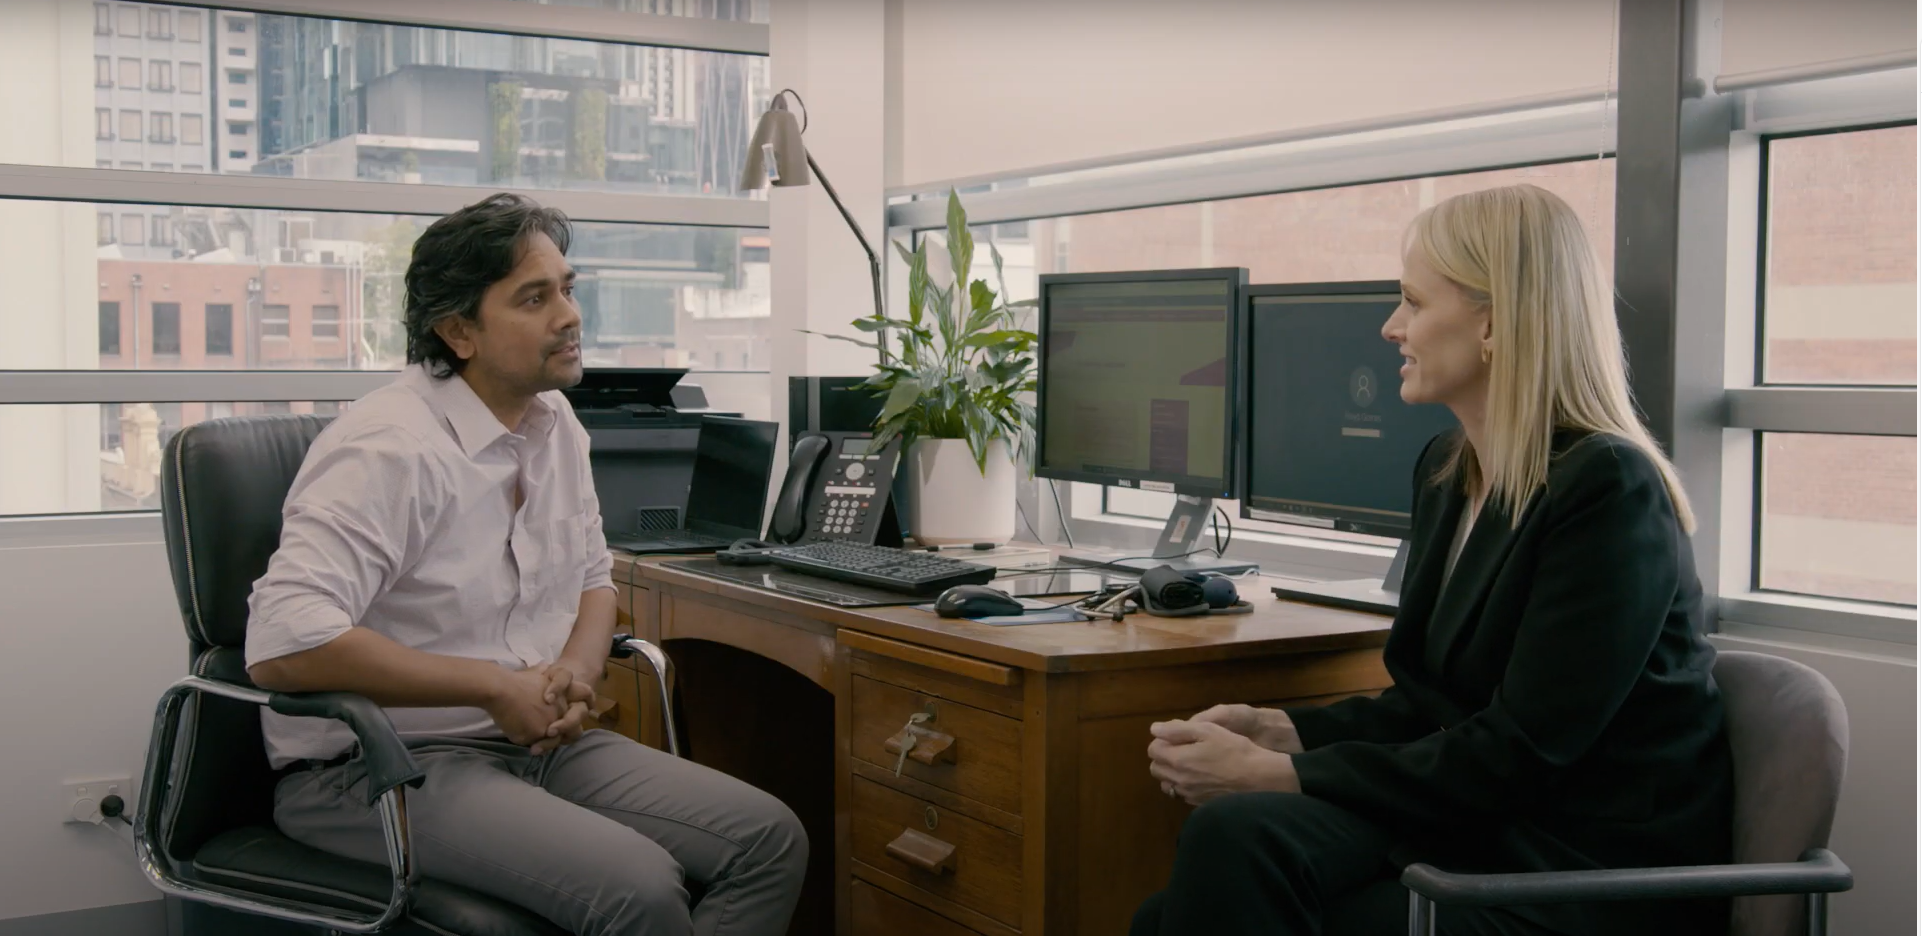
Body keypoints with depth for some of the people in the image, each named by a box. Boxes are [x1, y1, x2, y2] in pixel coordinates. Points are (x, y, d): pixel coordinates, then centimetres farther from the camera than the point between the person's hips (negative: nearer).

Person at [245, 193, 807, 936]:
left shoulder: (552, 420, 6)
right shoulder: (390, 449, -20)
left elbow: (592, 575, 19)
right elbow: (283, 645, -29)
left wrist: (578, 670, -6)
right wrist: (497, 687, -22)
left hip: (529, 744, 8)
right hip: (376, 765, -8)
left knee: (770, 839, -8)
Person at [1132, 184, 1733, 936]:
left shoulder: (1607, 491, -16)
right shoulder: (1446, 469, 10)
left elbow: (1513, 755, -19)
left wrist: (1275, 775, -17)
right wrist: (1280, 732, -3)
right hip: (1477, 825, 7)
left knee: (1237, 839, -21)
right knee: (1233, 844, -18)